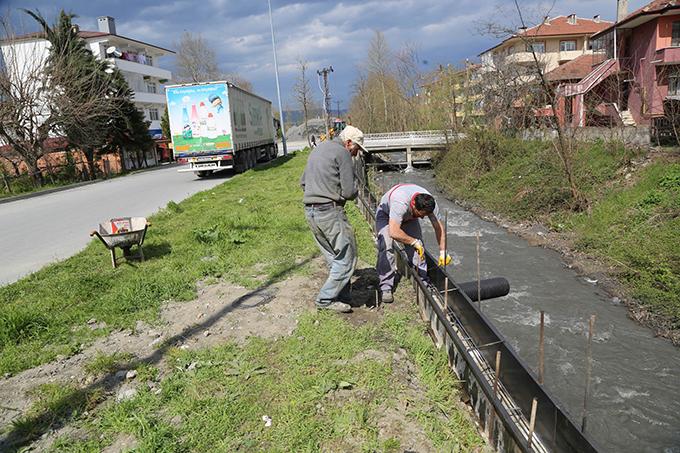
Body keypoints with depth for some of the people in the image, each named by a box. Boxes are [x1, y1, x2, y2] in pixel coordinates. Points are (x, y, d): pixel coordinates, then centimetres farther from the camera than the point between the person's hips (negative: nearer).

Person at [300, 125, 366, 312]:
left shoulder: (319, 148, 19)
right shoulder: (342, 153, -8)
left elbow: (303, 182, 23)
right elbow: (349, 192, -12)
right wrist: (354, 190, 10)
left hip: (310, 211, 9)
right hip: (330, 211, -9)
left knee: (334, 258, 16)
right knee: (347, 257, 0)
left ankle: (343, 297, 22)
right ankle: (326, 299, 2)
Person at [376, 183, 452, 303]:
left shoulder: (430, 204, -28)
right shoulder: (400, 203, -46)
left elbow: (438, 227, -14)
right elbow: (393, 232, -50)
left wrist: (443, 252, -15)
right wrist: (414, 242, -37)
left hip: (409, 217, 5)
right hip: (386, 214, -4)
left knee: (418, 247, -11)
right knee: (386, 248, -20)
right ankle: (386, 288, -12)